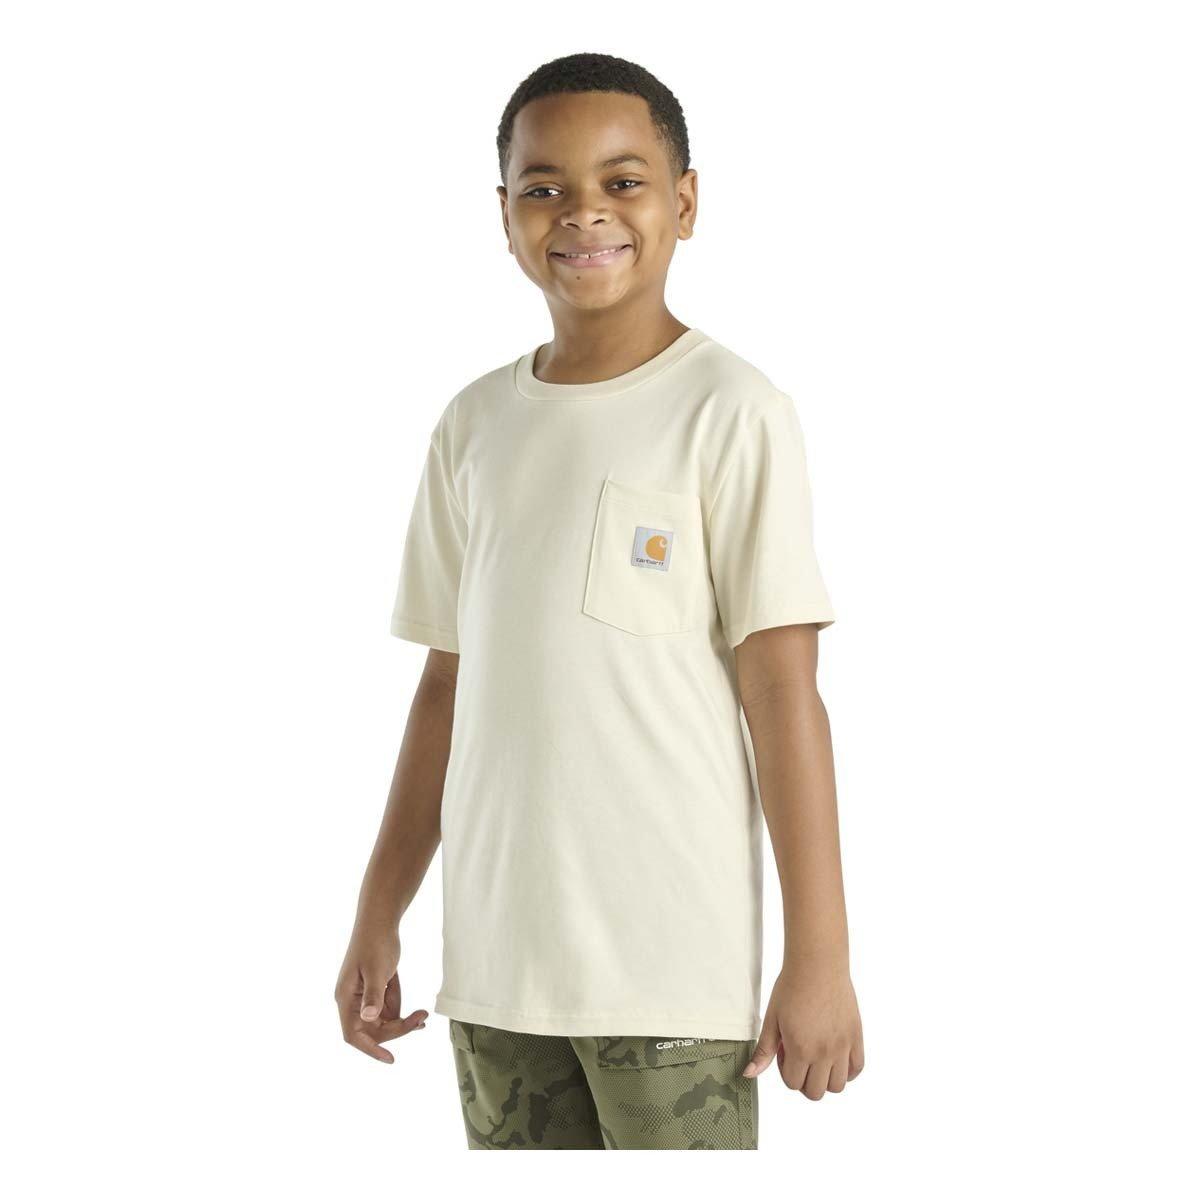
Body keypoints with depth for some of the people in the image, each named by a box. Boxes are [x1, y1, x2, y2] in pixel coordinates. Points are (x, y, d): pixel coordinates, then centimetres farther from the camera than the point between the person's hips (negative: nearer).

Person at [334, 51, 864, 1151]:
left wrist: (820, 956, -11)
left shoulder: (728, 412, -5)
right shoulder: (474, 426, 11)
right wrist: (379, 915, 14)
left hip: (674, 967, -5)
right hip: (497, 958, 5)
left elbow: (781, 693, -9)